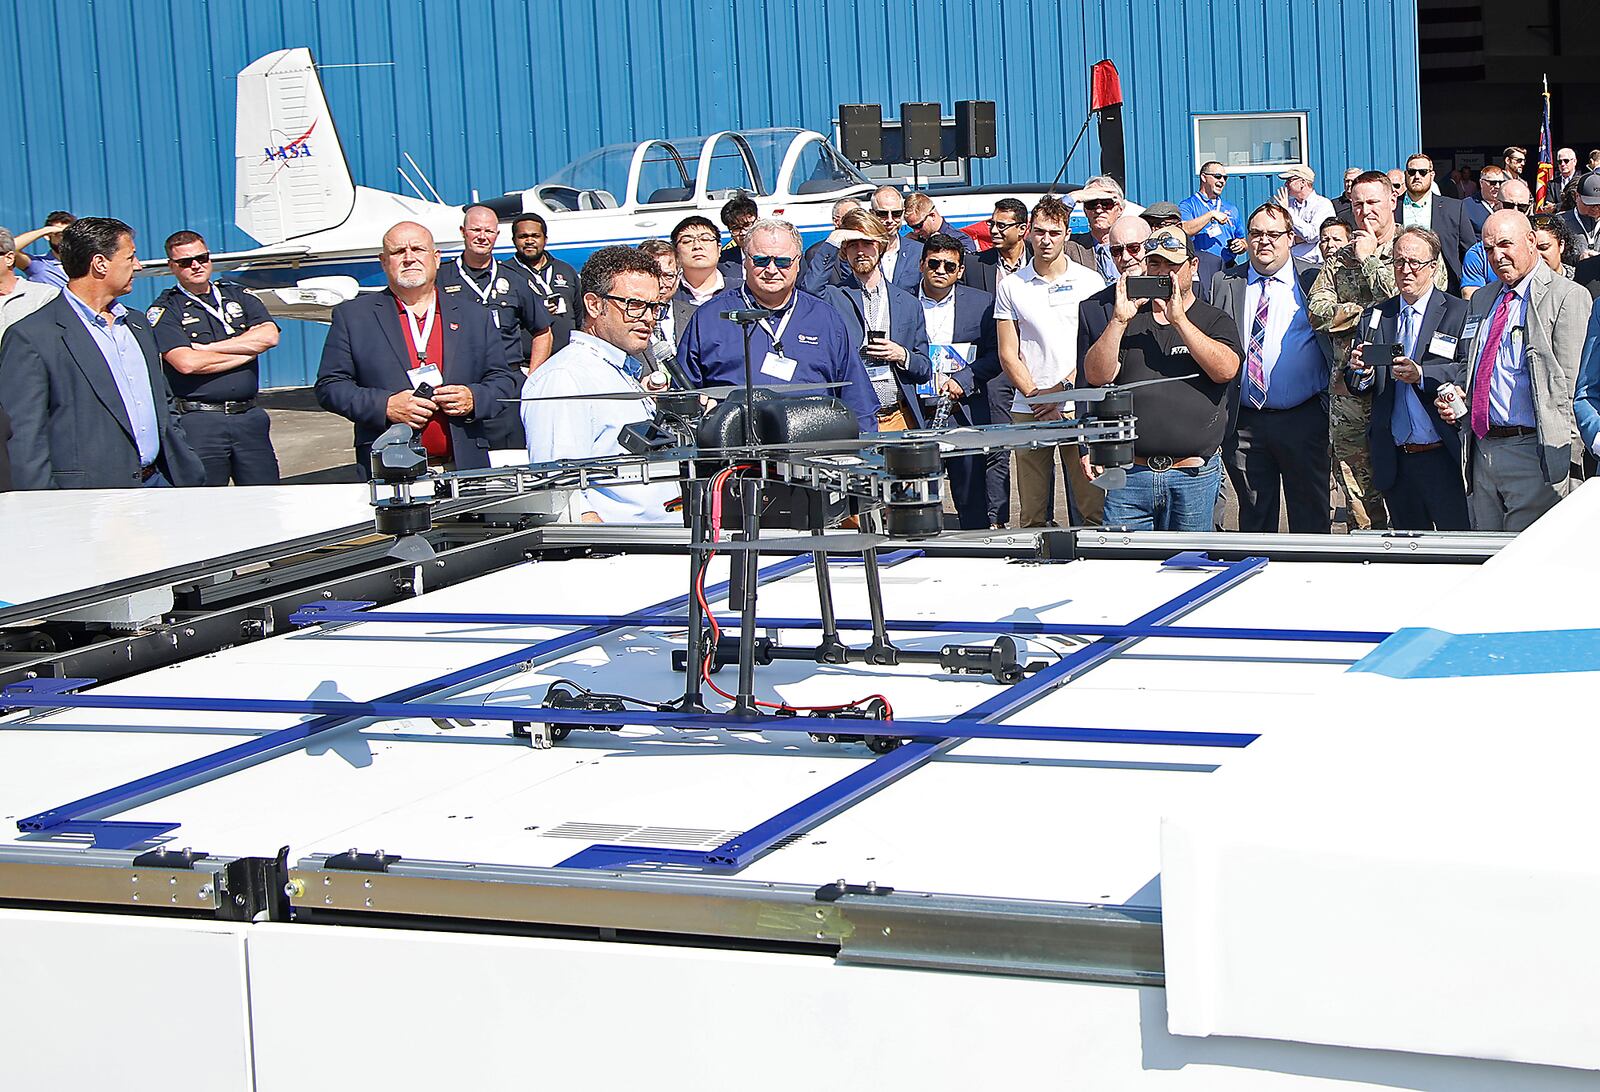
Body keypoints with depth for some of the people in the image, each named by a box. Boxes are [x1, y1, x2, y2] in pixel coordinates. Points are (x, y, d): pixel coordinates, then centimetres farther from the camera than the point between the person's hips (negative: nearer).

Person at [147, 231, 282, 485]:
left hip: (249, 417, 4)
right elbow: (187, 363, -15)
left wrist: (208, 347, -6)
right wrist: (246, 352, -4)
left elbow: (269, 335, -2)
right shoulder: (164, 311, 1)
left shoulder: (237, 295, 15)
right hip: (198, 423, -4)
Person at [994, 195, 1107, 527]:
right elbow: (1008, 354, 6)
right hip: (1028, 412, 1)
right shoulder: (1011, 287, 8)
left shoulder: (1090, 282, 6)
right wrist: (1038, 399, -6)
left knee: (1090, 507, -4)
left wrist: (1063, 389, -9)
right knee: (1032, 515, 3)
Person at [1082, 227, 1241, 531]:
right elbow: (1096, 376, 1)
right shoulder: (1128, 321, 13)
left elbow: (1225, 370, -13)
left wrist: (1179, 319, -16)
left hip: (1194, 476, -1)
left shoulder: (1215, 321, 7)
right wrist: (1119, 320, -11)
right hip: (1131, 474, 1)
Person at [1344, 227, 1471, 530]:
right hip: (1395, 460, 4)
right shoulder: (1374, 317, 13)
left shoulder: (1460, 313, -2)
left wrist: (1421, 375, -25)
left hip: (1443, 457, -4)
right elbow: (1357, 386, 9)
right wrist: (1361, 372, -14)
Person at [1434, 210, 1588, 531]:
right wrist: (1456, 393, 6)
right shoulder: (1480, 300, 19)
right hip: (1480, 450, 7)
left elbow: (1564, 380, -10)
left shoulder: (1567, 297, -5)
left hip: (1532, 453, -7)